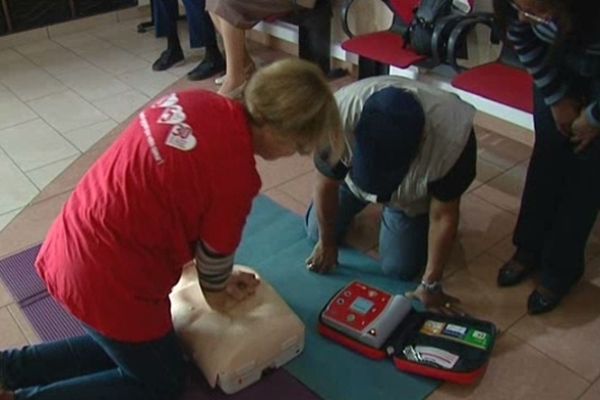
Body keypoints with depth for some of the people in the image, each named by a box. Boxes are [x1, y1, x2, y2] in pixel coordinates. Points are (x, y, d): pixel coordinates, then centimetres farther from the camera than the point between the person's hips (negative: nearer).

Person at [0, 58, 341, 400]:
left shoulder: (195, 100, 1)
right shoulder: (236, 175, -22)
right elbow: (215, 256, -6)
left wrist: (220, 281, 16)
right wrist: (221, 292, 19)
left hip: (69, 246, 8)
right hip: (109, 281, -8)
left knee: (124, 347, 30)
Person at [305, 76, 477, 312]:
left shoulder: (453, 138, -42)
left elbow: (443, 217, -26)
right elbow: (326, 185, -21)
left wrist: (431, 284, -18)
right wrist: (327, 243, -7)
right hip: (354, 174, 2)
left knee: (399, 269, -5)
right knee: (316, 233, 7)